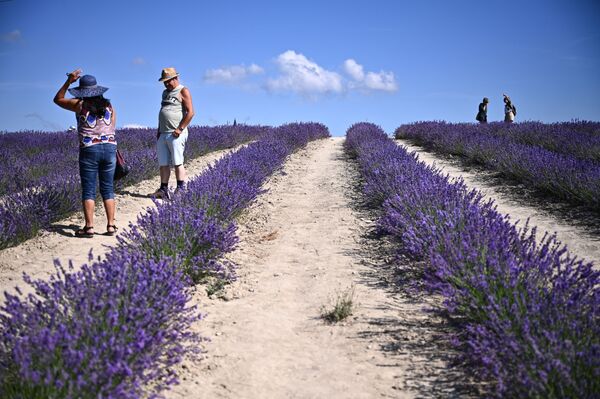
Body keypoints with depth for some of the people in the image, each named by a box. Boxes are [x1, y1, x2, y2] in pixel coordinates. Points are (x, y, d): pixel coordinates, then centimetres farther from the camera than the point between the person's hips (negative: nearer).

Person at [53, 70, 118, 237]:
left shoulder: (80, 105, -3)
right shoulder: (109, 105, 7)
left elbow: (58, 99, 11)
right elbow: (112, 130, 10)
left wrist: (69, 82, 6)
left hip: (89, 149, -3)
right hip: (109, 148, 3)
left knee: (88, 190, 1)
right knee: (107, 189, 9)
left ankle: (89, 227, -2)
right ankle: (111, 226, 7)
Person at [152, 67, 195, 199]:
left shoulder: (183, 91, -2)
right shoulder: (165, 93, 22)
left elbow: (190, 112, -11)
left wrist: (180, 129, -16)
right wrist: (159, 130, 17)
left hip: (176, 134, -8)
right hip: (163, 134, 8)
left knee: (177, 162, -9)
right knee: (163, 163, 6)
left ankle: (181, 190, -6)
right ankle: (163, 190, 10)